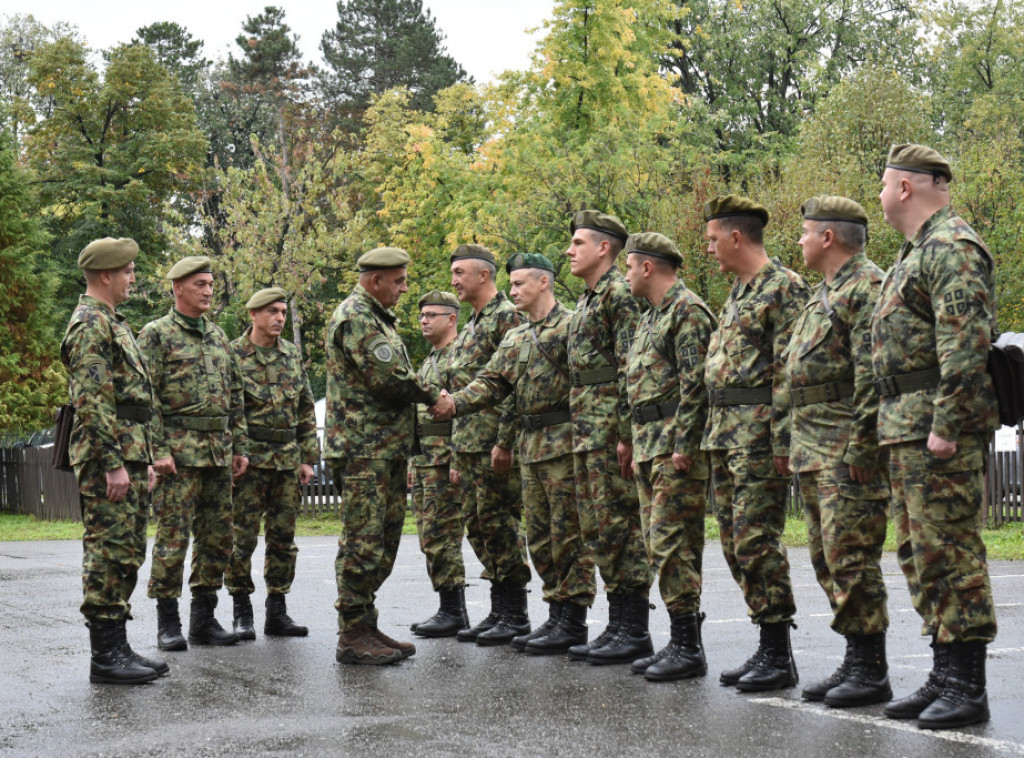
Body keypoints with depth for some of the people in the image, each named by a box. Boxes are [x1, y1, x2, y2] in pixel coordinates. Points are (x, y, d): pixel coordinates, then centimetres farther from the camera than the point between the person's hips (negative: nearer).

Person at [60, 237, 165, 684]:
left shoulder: (112, 323, 21)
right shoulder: (89, 324, -11)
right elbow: (91, 400, -19)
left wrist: (144, 459, 23)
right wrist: (114, 463, -22)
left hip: (129, 456, 10)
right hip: (106, 457, -10)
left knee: (125, 554, 11)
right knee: (107, 554, -8)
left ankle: (119, 647, 17)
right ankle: (105, 657, -5)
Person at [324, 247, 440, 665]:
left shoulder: (376, 318, 22)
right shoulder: (355, 317, -12)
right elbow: (391, 380, -19)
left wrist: (421, 393, 4)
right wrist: (431, 394, -4)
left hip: (387, 449, 11)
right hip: (363, 450, -11)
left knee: (383, 541, 12)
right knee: (362, 543, -9)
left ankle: (366, 627, 18)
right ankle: (352, 637, -5)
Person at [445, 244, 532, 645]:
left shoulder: (507, 317, -9)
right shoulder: (470, 327, 22)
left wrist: (505, 441, -22)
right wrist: (457, 454, 21)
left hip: (495, 445, -10)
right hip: (469, 443, 10)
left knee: (500, 523, -7)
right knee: (478, 525, 10)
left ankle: (516, 616, 0)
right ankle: (498, 611, 16)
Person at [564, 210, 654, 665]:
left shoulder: (620, 293, -10)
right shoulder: (587, 300, 21)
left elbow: (630, 368, -17)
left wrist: (626, 434, -21)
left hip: (611, 424, -10)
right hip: (586, 428, 10)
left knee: (619, 524, -8)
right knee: (598, 526, 10)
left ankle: (635, 632, -3)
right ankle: (618, 625, 16)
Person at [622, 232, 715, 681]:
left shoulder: (688, 311, -10)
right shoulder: (650, 318, 22)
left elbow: (695, 383, -18)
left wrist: (683, 444, -21)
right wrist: (638, 448, 20)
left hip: (678, 446, -10)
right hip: (650, 445, 10)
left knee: (672, 544, -12)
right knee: (659, 544, 10)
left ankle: (689, 649, -8)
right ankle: (678, 641, 15)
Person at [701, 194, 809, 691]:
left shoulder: (785, 288, -10)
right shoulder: (736, 294, 20)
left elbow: (790, 371, -16)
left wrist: (782, 441, -21)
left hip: (758, 436, -10)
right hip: (724, 437, 10)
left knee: (757, 542, -9)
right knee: (736, 543, 10)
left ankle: (779, 656, -3)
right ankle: (765, 646, 17)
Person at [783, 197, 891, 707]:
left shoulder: (867, 288, -10)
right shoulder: (825, 294, 22)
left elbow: (873, 375, -19)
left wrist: (859, 446, -23)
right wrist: (794, 444, 19)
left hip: (846, 452, -10)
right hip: (813, 452, 10)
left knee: (850, 556, -9)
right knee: (827, 558, 12)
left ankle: (872, 673, -4)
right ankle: (854, 661, 18)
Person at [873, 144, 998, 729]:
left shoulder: (952, 249, -12)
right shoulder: (918, 252, 21)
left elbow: (966, 347, -22)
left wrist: (945, 427, -25)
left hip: (939, 425, -11)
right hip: (909, 426, 11)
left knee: (950, 551, -8)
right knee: (920, 553, 13)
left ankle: (968, 687, -3)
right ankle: (945, 676, 20)